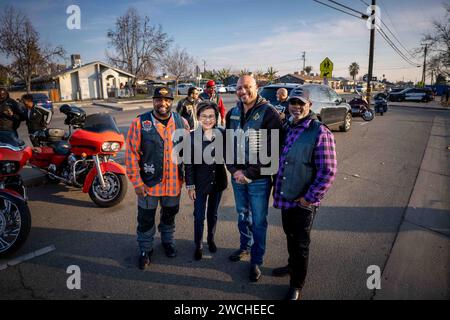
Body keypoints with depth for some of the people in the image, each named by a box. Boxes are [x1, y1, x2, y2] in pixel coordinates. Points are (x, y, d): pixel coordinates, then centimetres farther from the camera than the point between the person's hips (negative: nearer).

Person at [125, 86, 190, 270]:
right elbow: (131, 154, -11)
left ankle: (168, 241, 48)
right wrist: (137, 182, -13)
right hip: (148, 183, -2)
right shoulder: (140, 123, -11)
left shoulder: (181, 122, -2)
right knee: (146, 219, 13)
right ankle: (145, 249, 36)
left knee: (169, 215, 22)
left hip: (174, 183, 3)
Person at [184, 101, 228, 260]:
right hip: (200, 182, -2)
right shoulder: (192, 137, -12)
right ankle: (198, 245, 29)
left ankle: (211, 239, 42)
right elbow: (188, 163, -8)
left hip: (218, 181, 2)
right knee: (199, 216, 8)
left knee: (213, 214, 19)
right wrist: (190, 186, -8)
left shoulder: (222, 134, -7)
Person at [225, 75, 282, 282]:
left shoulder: (268, 113, -12)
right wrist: (234, 171, -6)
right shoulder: (233, 114, 7)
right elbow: (228, 145, 8)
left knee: (258, 221, 6)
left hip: (259, 179, -5)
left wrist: (249, 174, -16)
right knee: (242, 215, 21)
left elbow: (270, 150, -16)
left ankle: (256, 261, 23)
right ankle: (245, 247, 43)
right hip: (237, 176, 5)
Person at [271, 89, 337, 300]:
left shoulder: (320, 133, -17)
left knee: (300, 243, 9)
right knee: (290, 235, 24)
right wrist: (277, 188, 13)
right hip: (285, 197, 6)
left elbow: (327, 172, -18)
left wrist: (309, 198, -16)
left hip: (303, 202, -6)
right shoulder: (287, 128, 5)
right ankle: (292, 265, 49)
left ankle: (296, 286, 28)